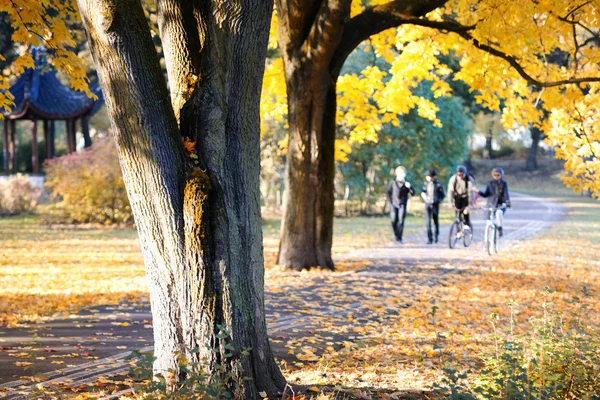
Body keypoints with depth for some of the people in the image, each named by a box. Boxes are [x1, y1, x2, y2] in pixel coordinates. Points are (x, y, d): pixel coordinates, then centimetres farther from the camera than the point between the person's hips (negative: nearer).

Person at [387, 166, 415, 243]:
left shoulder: (406, 183, 3)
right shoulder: (392, 182, 2)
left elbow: (412, 193, -1)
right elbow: (389, 193, 8)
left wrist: (409, 187, -20)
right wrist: (390, 202, 1)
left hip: (402, 205, 0)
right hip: (394, 205, 0)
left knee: (401, 221, -9)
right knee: (394, 221, -6)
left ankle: (399, 238, -2)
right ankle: (396, 235, 17)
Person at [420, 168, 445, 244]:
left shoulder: (438, 184, -5)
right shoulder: (426, 183, 2)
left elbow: (443, 194, 3)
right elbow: (423, 192, 15)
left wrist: (438, 200, -7)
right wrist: (426, 198, 1)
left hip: (435, 204, -1)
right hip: (427, 204, 1)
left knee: (436, 220, 11)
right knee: (428, 221, -8)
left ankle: (436, 234, 38)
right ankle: (429, 239, -7)